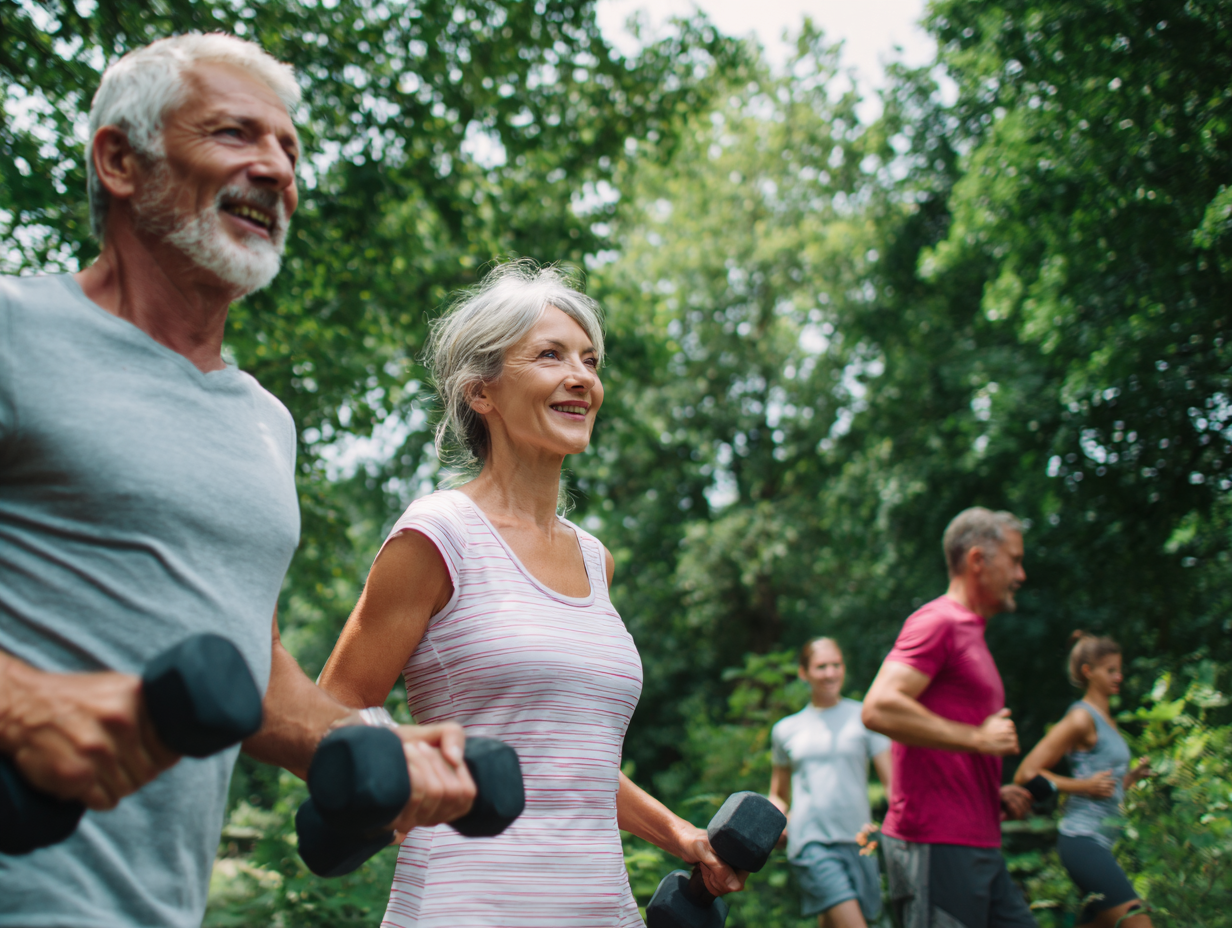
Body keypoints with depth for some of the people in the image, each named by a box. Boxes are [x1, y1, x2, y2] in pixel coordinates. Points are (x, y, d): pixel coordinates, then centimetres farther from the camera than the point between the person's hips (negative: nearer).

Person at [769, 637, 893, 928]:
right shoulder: (786, 729, 12)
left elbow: (892, 781, 3)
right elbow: (778, 793, 23)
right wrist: (779, 813, 1)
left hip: (857, 839, 1)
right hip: (810, 841, -1)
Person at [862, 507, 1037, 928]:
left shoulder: (969, 631, 22)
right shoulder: (937, 621, -9)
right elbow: (879, 708, -24)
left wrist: (995, 794, 14)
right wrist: (978, 737, -17)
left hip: (981, 845, 10)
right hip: (936, 845, -10)